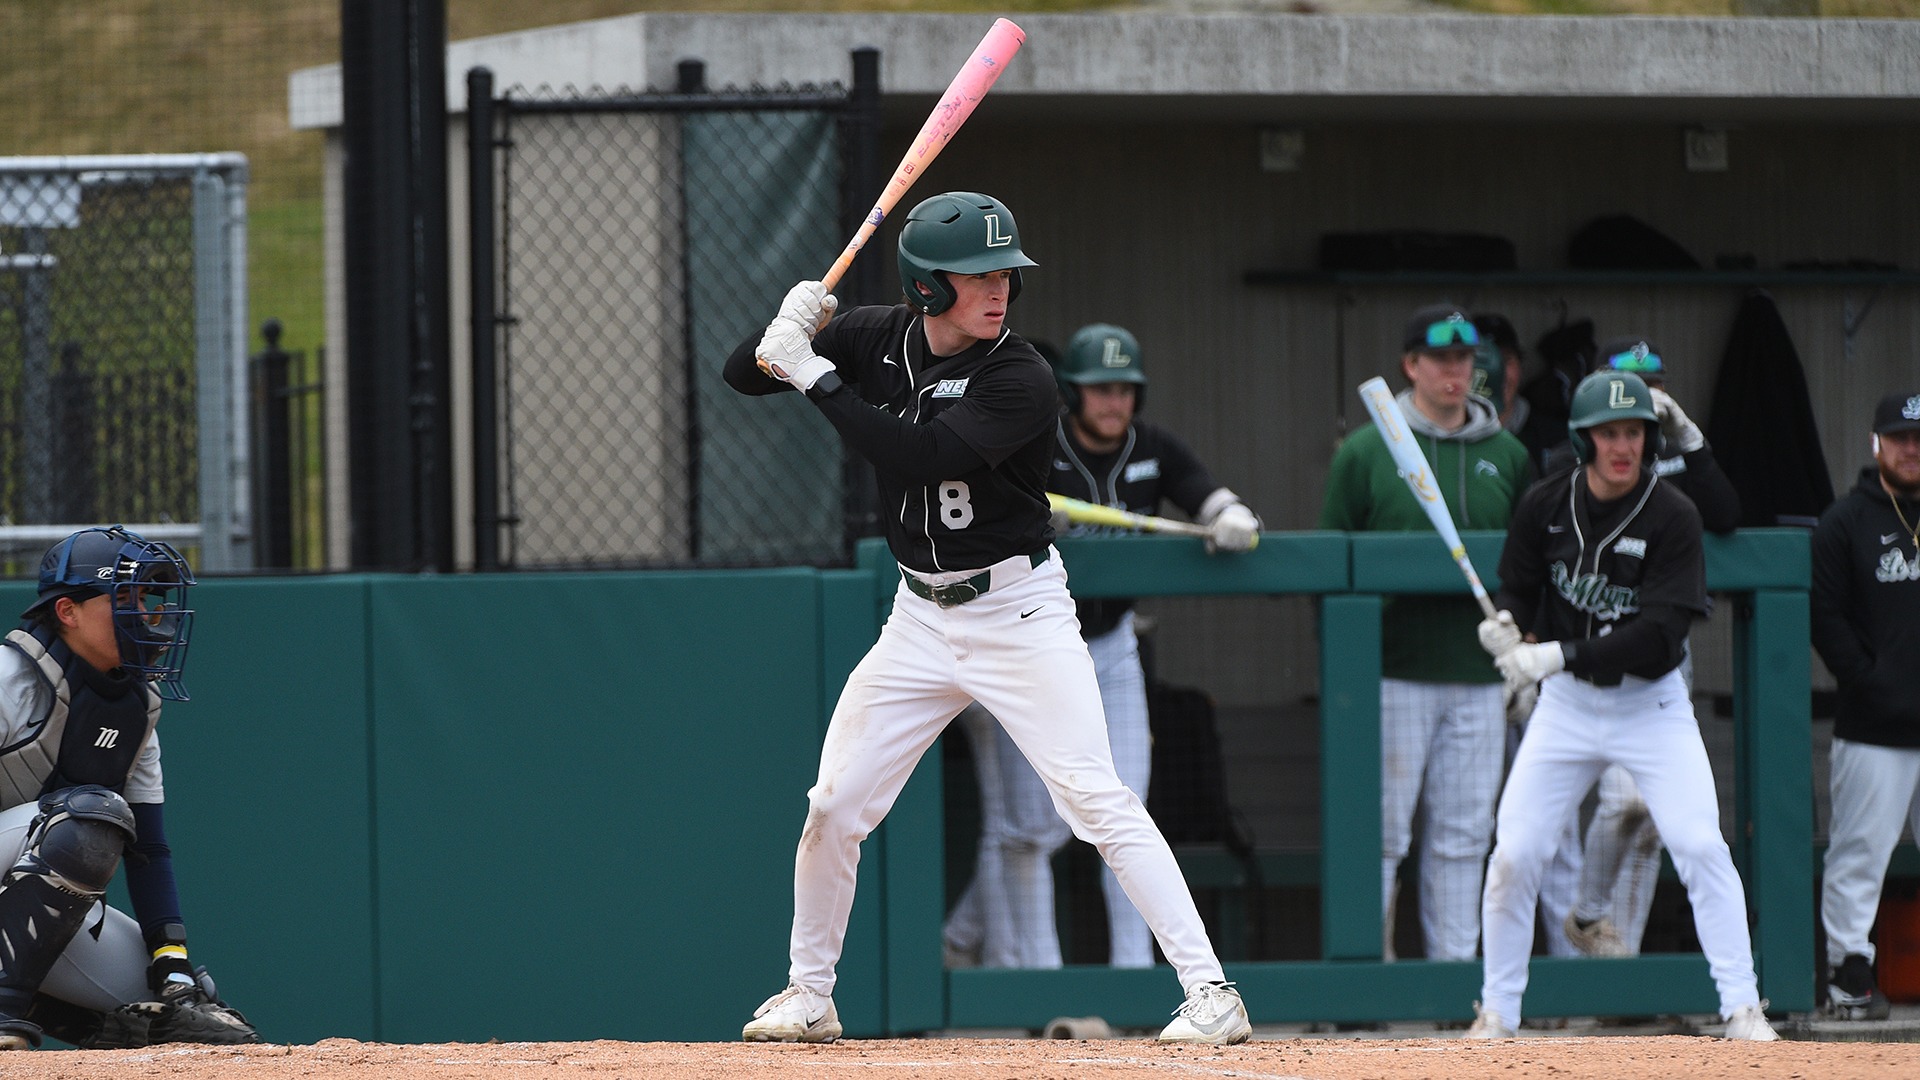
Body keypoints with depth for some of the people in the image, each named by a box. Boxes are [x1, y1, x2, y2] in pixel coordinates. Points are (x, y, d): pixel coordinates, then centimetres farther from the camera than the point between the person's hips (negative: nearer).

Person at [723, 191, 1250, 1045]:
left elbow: (915, 455, -31)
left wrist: (816, 375, -28)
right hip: (921, 616, 5)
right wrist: (784, 335, -18)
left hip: (1018, 612, -5)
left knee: (1094, 796, -15)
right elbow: (743, 374, 4)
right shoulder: (877, 340, -2)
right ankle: (808, 997, 23)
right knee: (835, 806, 5)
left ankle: (1208, 990, -15)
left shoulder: (1019, 381, -19)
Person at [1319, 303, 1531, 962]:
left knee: (1464, 834, 6)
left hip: (1479, 678, 4)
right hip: (1393, 676, -4)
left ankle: (1454, 963, 11)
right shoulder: (1365, 454, 1)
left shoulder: (1507, 456, 12)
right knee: (1381, 828, -5)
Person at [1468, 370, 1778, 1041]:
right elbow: (1519, 587, 8)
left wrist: (1561, 655, -30)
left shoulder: (1672, 518, -15)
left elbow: (1658, 635, -22)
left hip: (1651, 703, -2)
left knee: (1700, 847, -14)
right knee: (1513, 854, -4)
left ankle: (1742, 1009, -7)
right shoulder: (1544, 506, -5)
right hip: (1566, 705, 3)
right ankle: (1496, 1013, 10)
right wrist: (1507, 625, -16)